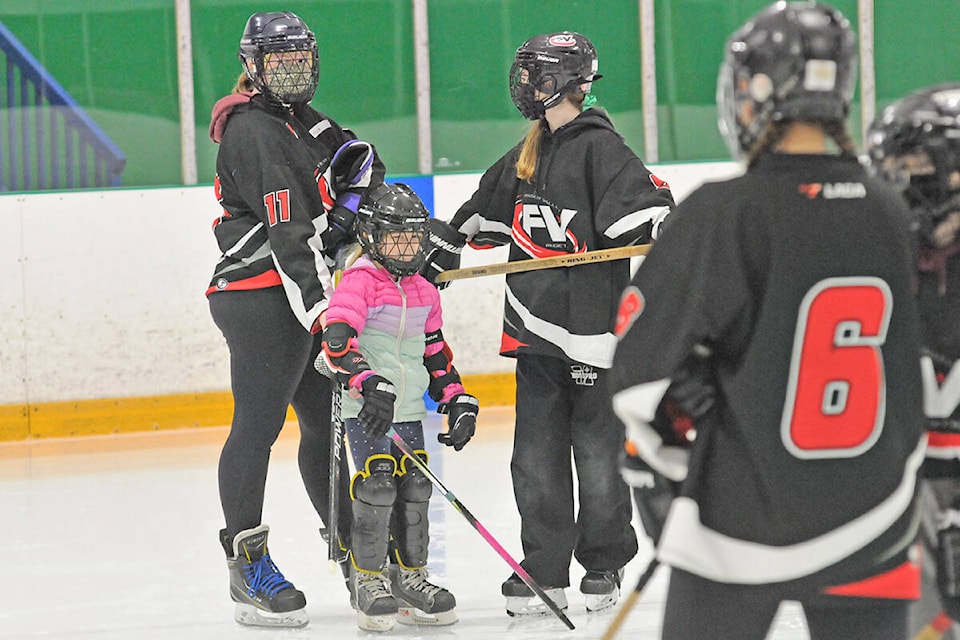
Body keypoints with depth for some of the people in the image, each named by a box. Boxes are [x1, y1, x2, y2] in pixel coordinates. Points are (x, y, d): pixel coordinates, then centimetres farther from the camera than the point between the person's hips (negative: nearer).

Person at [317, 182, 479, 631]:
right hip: (364, 410, -7)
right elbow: (337, 340, -26)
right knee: (376, 488, -13)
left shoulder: (424, 293, 12)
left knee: (415, 490, 8)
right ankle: (368, 583, -3)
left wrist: (458, 401, 14)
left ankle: (410, 577, 20)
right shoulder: (359, 283, -12)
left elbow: (436, 353, 22)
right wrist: (368, 383, -40)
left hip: (408, 411, 7)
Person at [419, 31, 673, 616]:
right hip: (537, 324, 8)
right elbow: (487, 212, 28)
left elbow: (643, 203, -20)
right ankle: (544, 571, 11)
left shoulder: (598, 146, -9)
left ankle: (603, 564, 14)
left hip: (591, 323, -7)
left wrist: (670, 234, -36)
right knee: (536, 452, 6)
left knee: (598, 448, 2)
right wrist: (437, 255, 29)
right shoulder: (530, 153, 16)